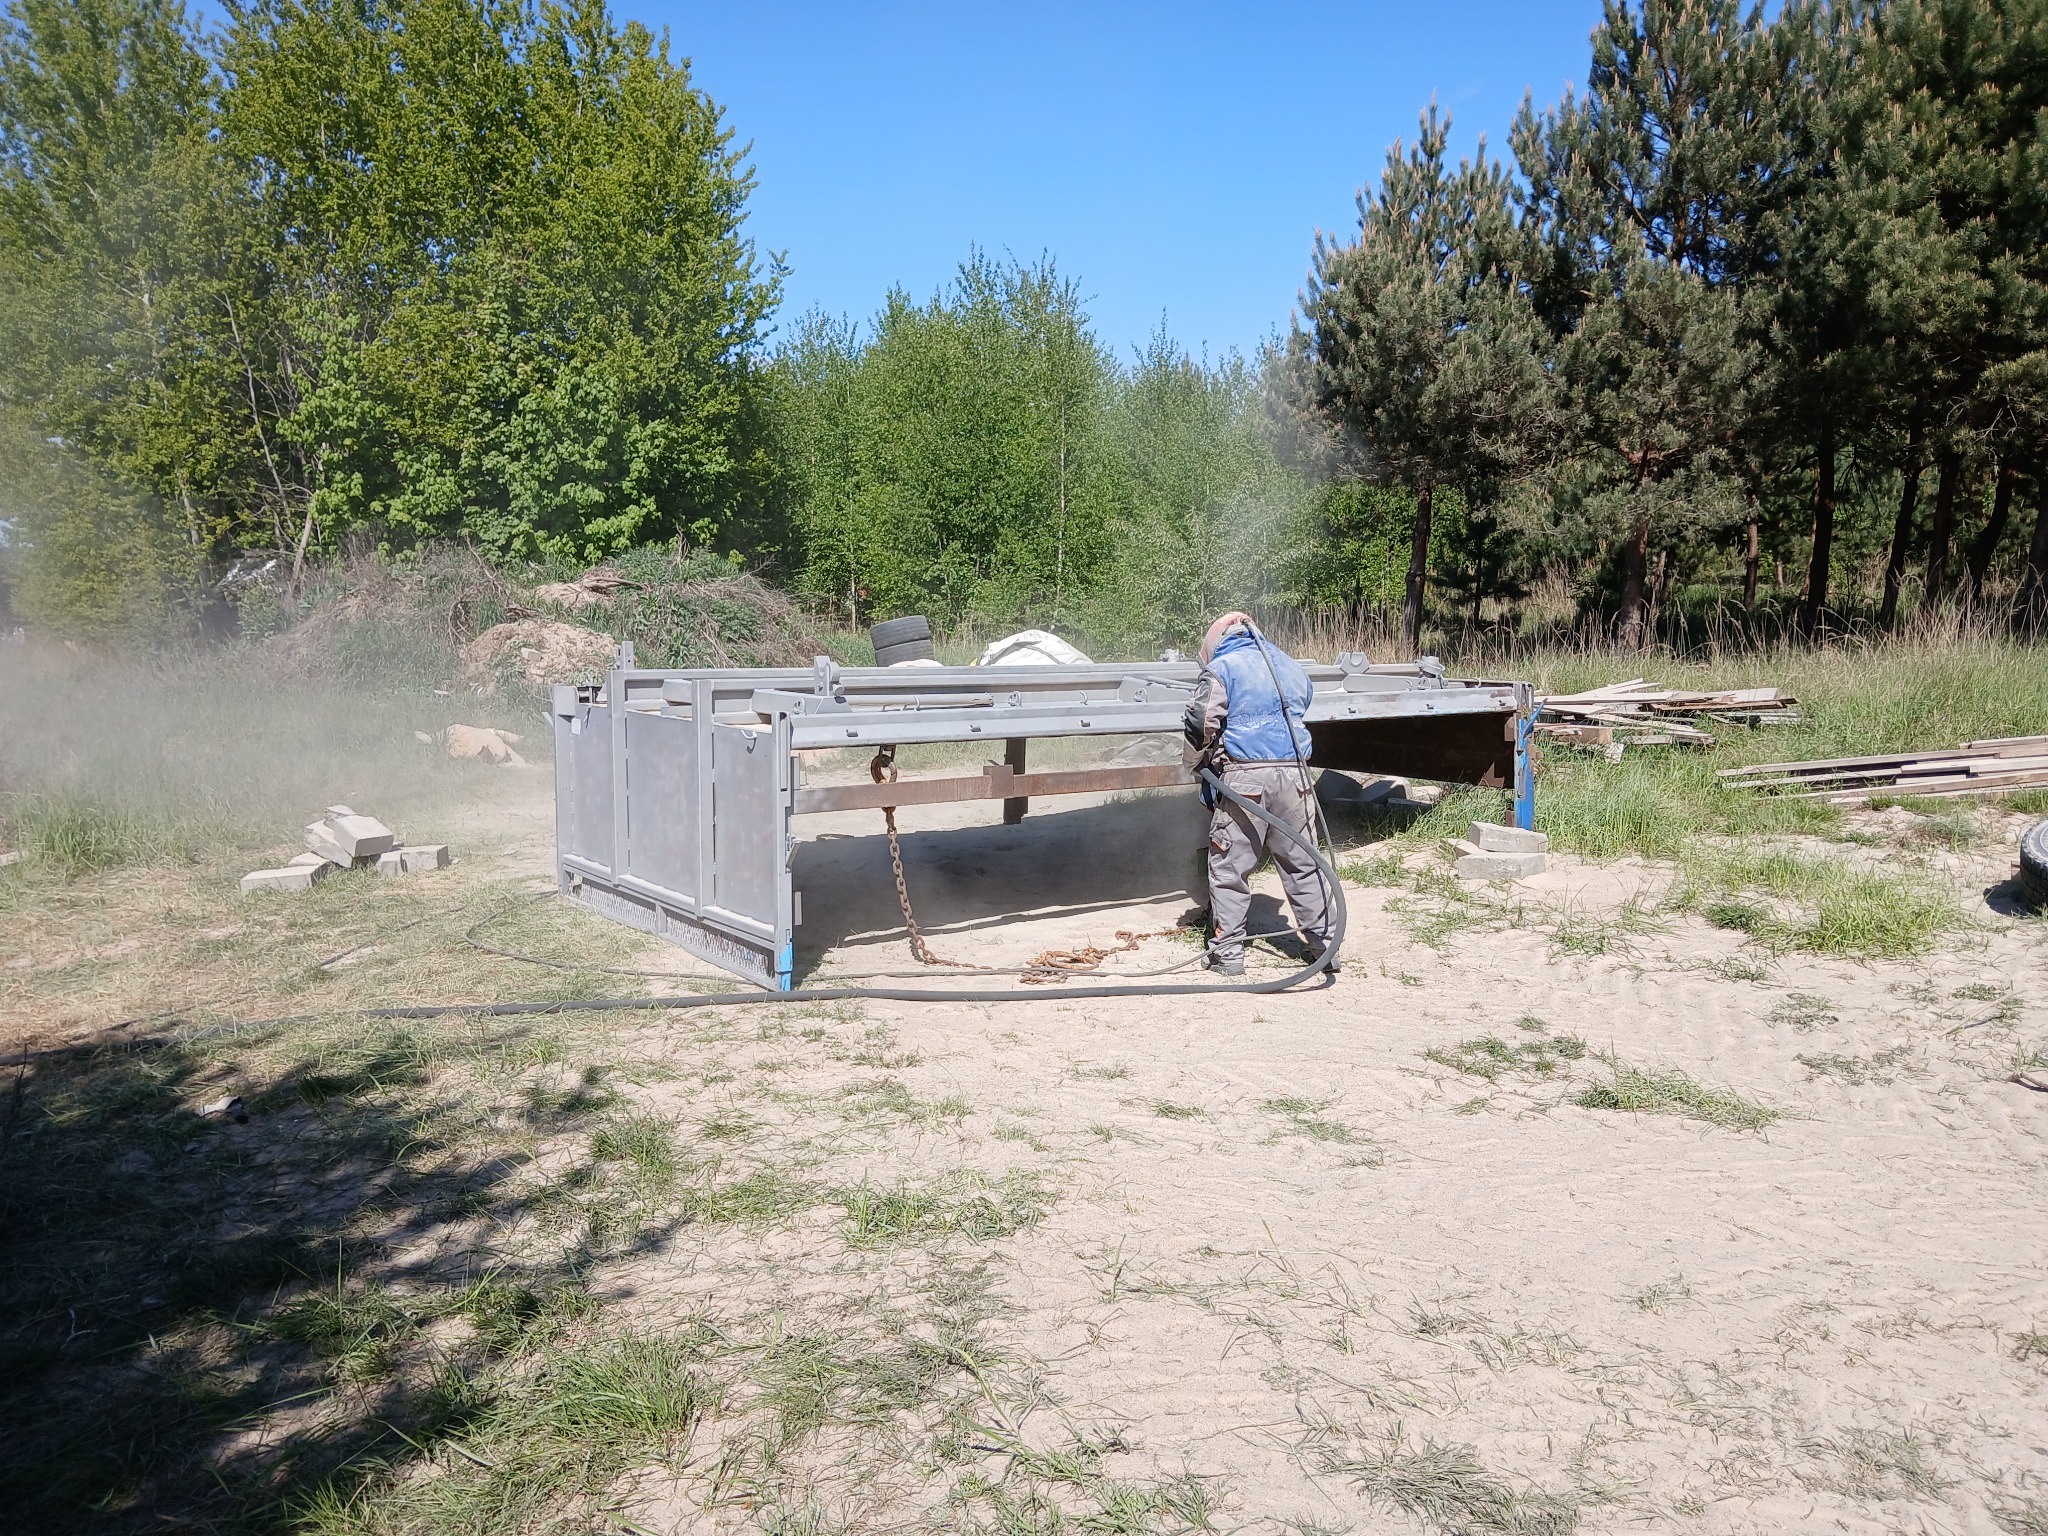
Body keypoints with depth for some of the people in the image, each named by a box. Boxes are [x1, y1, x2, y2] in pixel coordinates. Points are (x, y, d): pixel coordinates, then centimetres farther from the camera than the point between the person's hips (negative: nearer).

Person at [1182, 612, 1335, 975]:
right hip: (1293, 772, 5)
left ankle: (1228, 952, 4)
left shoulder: (1222, 667, 0)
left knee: (1229, 867, 3)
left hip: (1244, 775, -5)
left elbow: (1201, 724, -8)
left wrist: (1209, 755, 11)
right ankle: (1323, 944, 17)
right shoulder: (1291, 666, 19)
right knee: (1303, 863, 13)